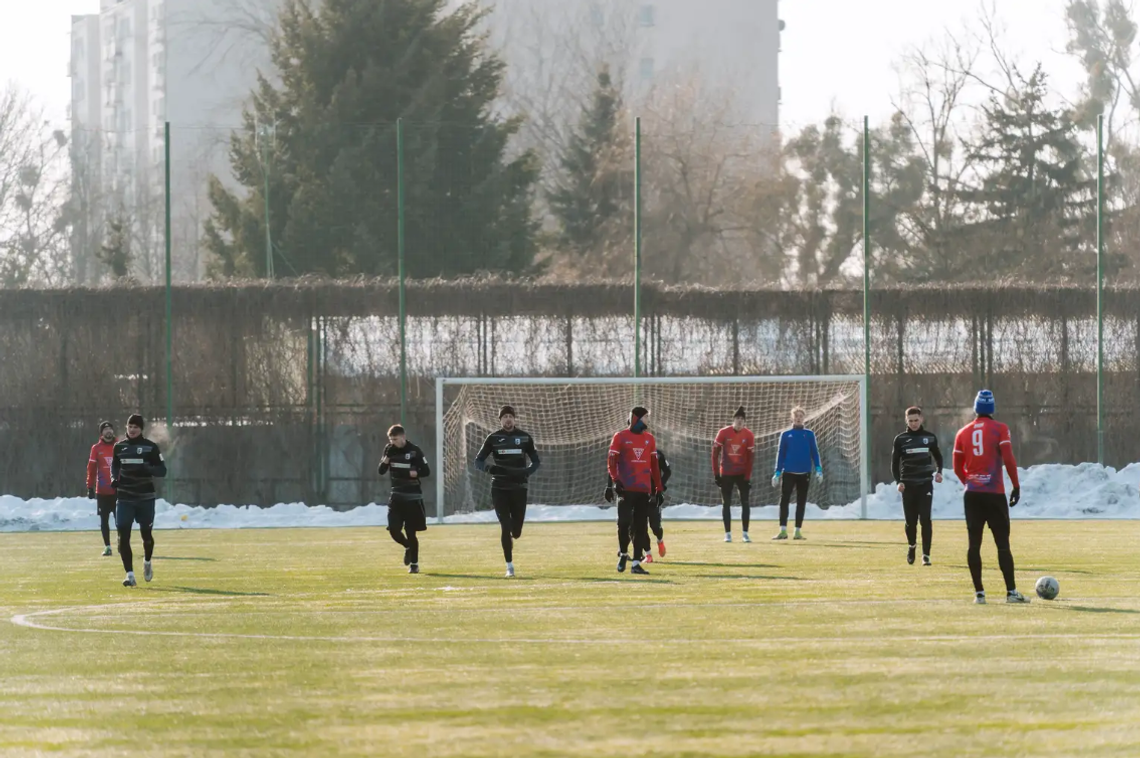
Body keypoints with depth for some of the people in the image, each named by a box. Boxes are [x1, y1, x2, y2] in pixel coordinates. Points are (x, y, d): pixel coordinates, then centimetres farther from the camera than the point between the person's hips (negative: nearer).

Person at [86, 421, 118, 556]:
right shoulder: (96, 448, 3)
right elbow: (91, 468, 1)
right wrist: (90, 488, -4)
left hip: (118, 490, 0)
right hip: (102, 491, 0)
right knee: (104, 520, 2)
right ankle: (107, 546, 7)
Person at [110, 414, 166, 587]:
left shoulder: (150, 447, -3)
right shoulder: (119, 446, 6)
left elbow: (162, 470, -3)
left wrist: (147, 469, -23)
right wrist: (114, 478, 0)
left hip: (145, 497, -2)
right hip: (124, 498, 2)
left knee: (146, 534, 9)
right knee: (123, 536, -11)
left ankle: (147, 562, 40)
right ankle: (130, 575, -9)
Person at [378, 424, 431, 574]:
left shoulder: (414, 451, -9)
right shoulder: (390, 450, 3)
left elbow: (426, 472, -8)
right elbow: (381, 471, -1)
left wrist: (412, 474, -23)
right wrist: (387, 456, -16)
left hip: (412, 497, -4)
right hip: (396, 496, 4)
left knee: (411, 532, -2)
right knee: (394, 530, -5)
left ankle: (414, 564, 11)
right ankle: (408, 548, 27)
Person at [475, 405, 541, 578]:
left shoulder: (525, 438, 5)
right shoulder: (493, 438, 2)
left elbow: (536, 461, 10)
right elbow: (478, 461, 2)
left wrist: (527, 472, -13)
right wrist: (489, 468, -21)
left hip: (519, 488, 1)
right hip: (499, 489, -1)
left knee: (516, 531, 1)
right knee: (505, 526, -10)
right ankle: (509, 566, -3)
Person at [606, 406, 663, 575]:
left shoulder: (649, 439, 12)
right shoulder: (620, 437, -1)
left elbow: (654, 465, 16)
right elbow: (611, 462, -3)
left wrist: (658, 487, 13)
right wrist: (616, 481, -17)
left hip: (644, 490, 4)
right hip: (626, 489, -4)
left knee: (641, 527, 2)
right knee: (624, 522, -11)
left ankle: (636, 563, 5)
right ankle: (623, 554, 13)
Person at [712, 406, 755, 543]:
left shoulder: (748, 435, -6)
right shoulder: (723, 433, -7)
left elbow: (750, 457, -6)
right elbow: (715, 453, -4)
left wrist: (747, 478, -11)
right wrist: (716, 474, -7)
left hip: (742, 473, 0)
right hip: (726, 474, 0)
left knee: (745, 503, -4)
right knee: (726, 504, 2)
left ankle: (745, 533, 2)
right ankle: (728, 534, 7)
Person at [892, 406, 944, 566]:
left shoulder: (930, 438, 6)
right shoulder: (900, 439, 4)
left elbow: (938, 457, 18)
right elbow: (895, 463, 6)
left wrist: (939, 472, -1)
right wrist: (898, 481, -8)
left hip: (925, 484, -1)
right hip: (908, 485, 1)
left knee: (925, 519, -10)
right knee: (910, 520, 4)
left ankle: (926, 555, -8)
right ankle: (911, 546, 33)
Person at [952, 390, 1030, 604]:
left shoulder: (963, 433, 8)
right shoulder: (1000, 429, -2)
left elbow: (958, 467, 11)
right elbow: (1009, 459, -10)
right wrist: (1016, 486, -3)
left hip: (972, 494, 3)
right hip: (995, 494, -3)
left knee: (974, 544, 4)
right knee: (1003, 544, -1)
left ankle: (979, 593, 2)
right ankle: (1011, 592, -4)